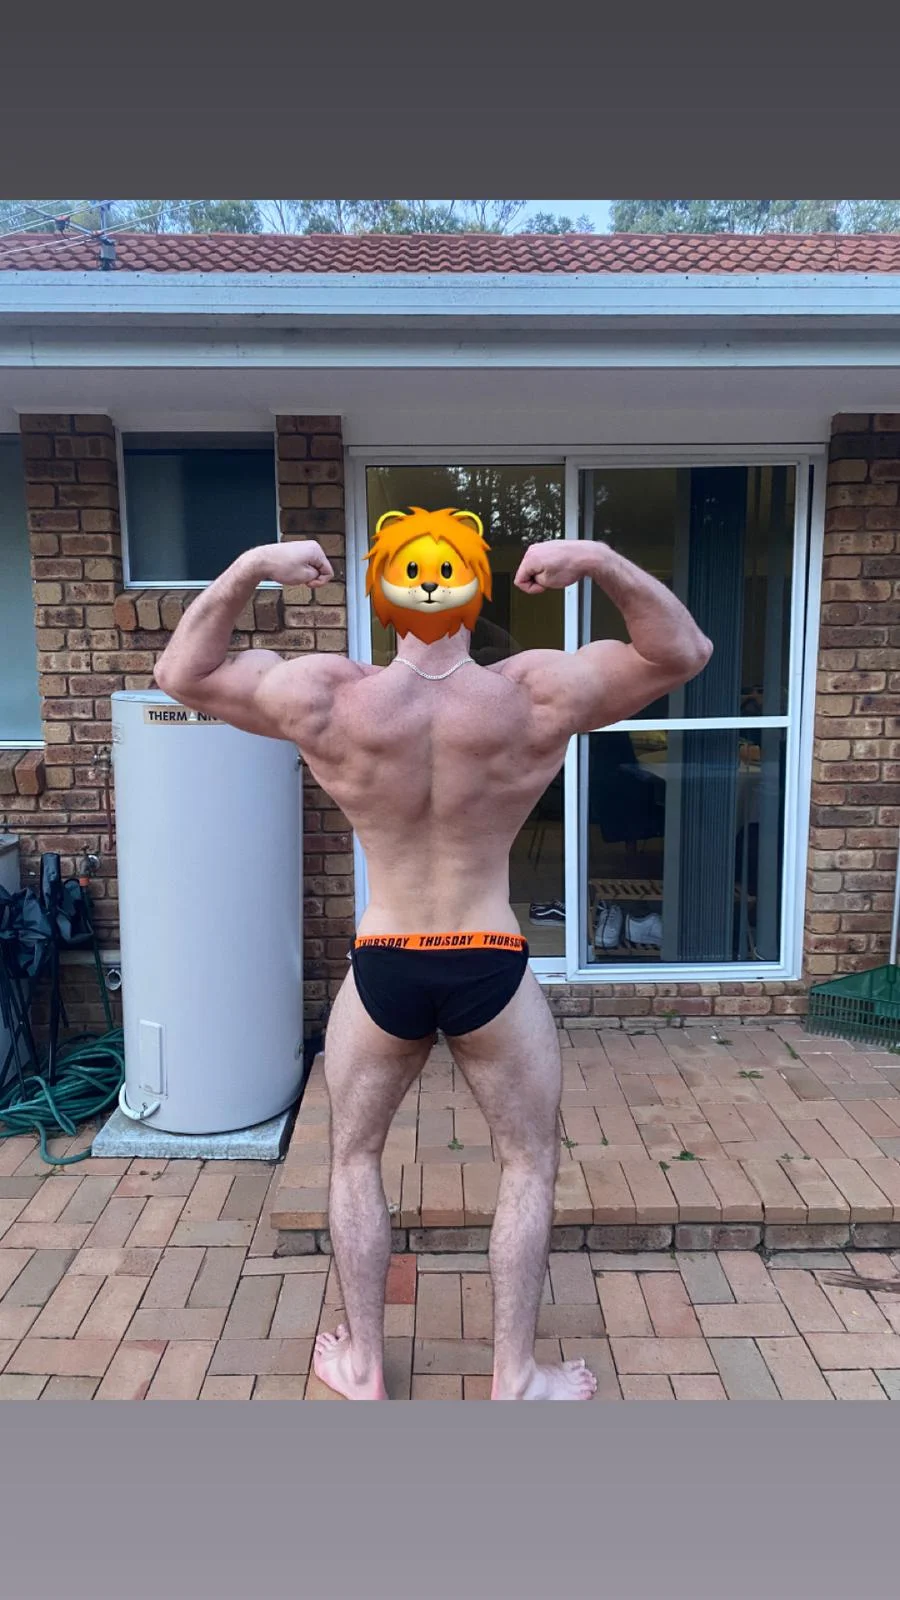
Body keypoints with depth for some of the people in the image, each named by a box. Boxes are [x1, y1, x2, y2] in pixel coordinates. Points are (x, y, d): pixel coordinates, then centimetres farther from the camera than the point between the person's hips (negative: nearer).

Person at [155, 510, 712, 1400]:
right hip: (491, 971, 0)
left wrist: (250, 568, -4)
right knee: (530, 1166, 22)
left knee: (354, 1158, 25)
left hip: (382, 969, 1)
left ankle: (362, 1367, 38)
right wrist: (602, 561, -12)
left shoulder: (326, 700, -12)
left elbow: (180, 673, 2)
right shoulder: (538, 695, -14)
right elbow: (684, 653, -1)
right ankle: (515, 1379, 32)